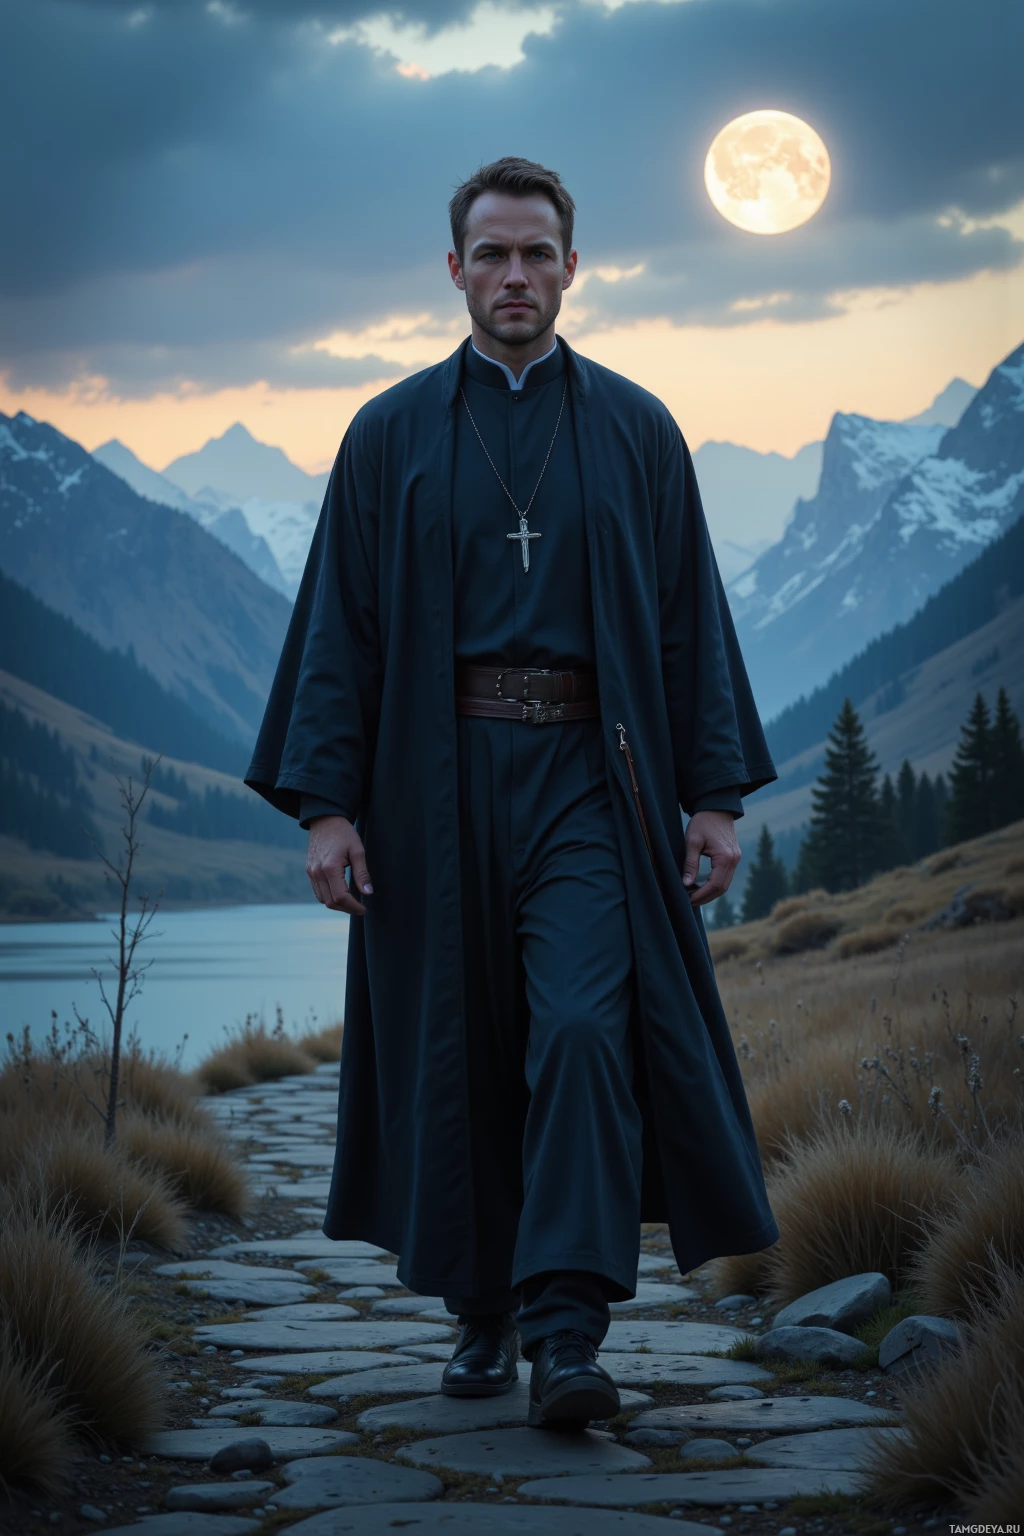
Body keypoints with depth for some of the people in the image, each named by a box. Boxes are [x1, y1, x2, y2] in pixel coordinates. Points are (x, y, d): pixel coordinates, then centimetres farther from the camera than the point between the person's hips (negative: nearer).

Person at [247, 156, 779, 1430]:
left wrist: (718, 791, -1)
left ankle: (568, 1329, -16)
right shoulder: (390, 437, 7)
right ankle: (484, 1313, 20)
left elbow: (689, 615, 6)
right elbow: (338, 624, 3)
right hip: (438, 777, 1)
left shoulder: (635, 430, 8)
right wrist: (326, 803, -5)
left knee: (586, 1028, -15)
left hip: (588, 776, -1)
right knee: (456, 1049, 6)